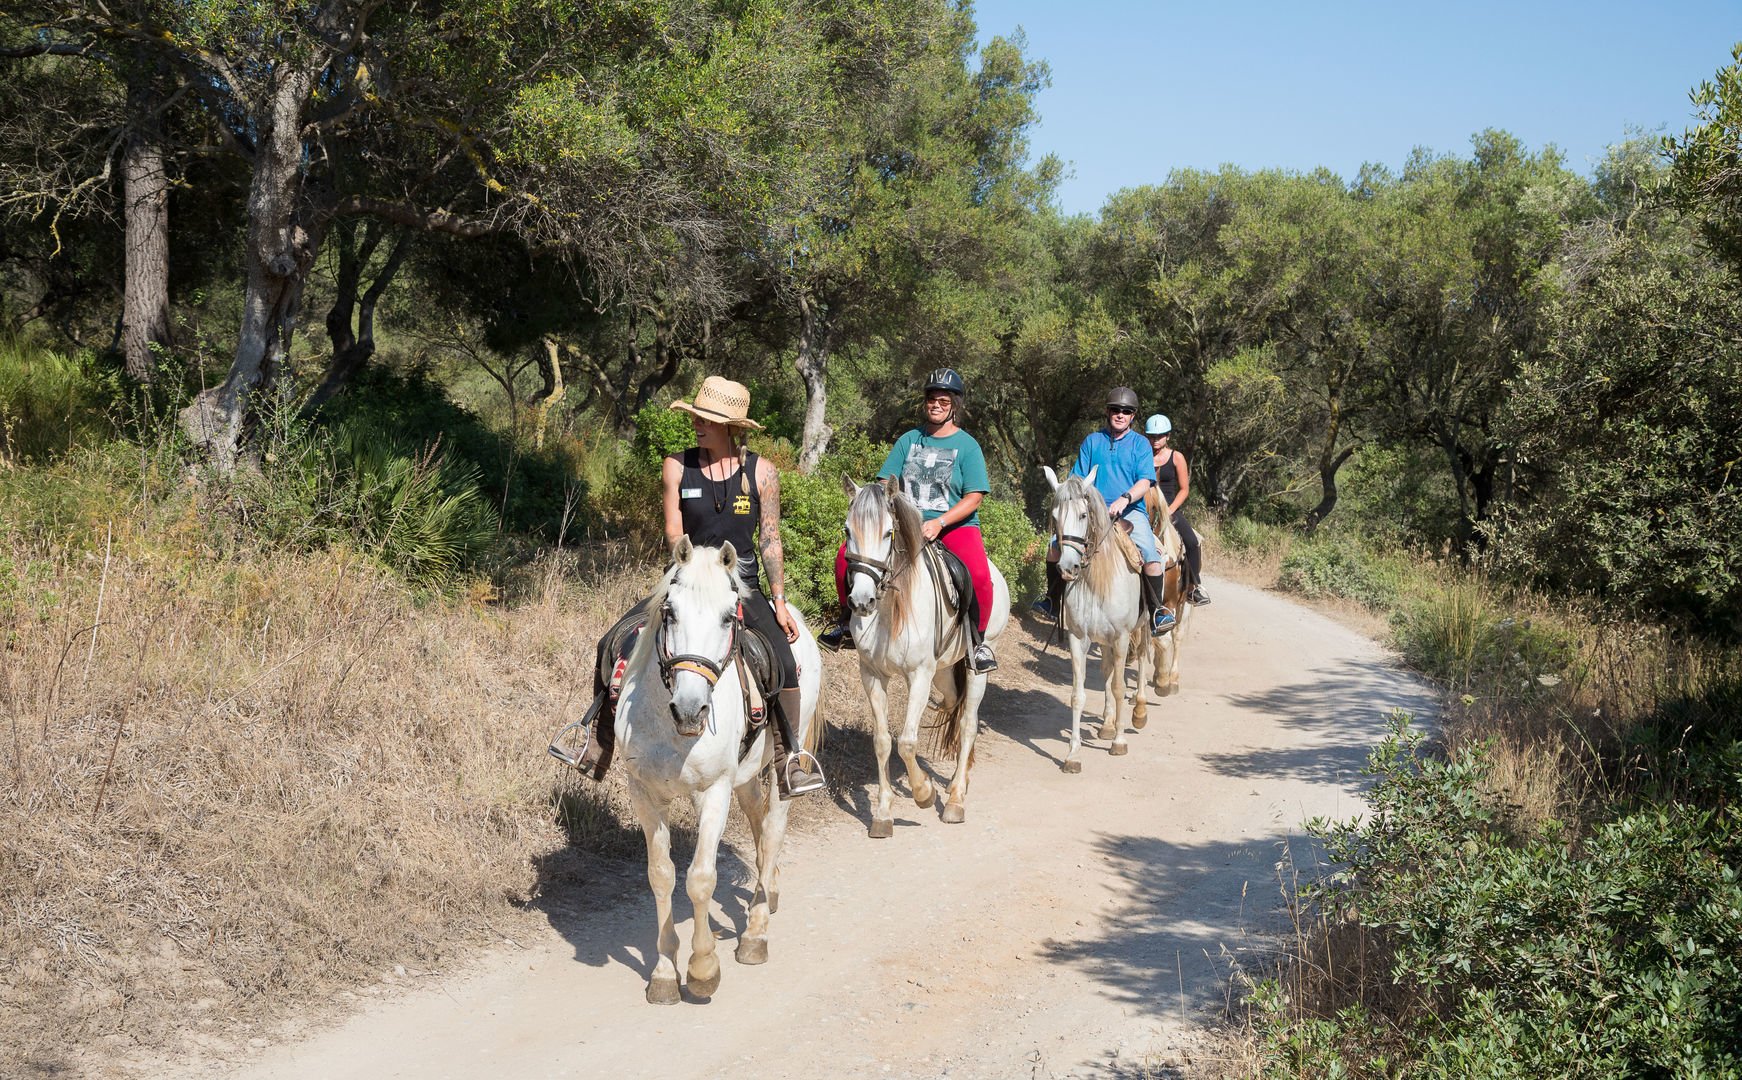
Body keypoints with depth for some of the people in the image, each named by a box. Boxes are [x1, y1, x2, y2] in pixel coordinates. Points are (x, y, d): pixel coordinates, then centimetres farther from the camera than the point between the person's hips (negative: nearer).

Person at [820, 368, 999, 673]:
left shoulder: (967, 446, 1)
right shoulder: (909, 440, 11)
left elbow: (973, 498, -7)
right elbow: (887, 485, 9)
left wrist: (939, 523, -21)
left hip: (955, 525, -4)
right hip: (906, 524, 4)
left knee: (979, 574, -34)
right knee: (847, 555, -13)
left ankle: (977, 642, -12)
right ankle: (849, 625, 6)